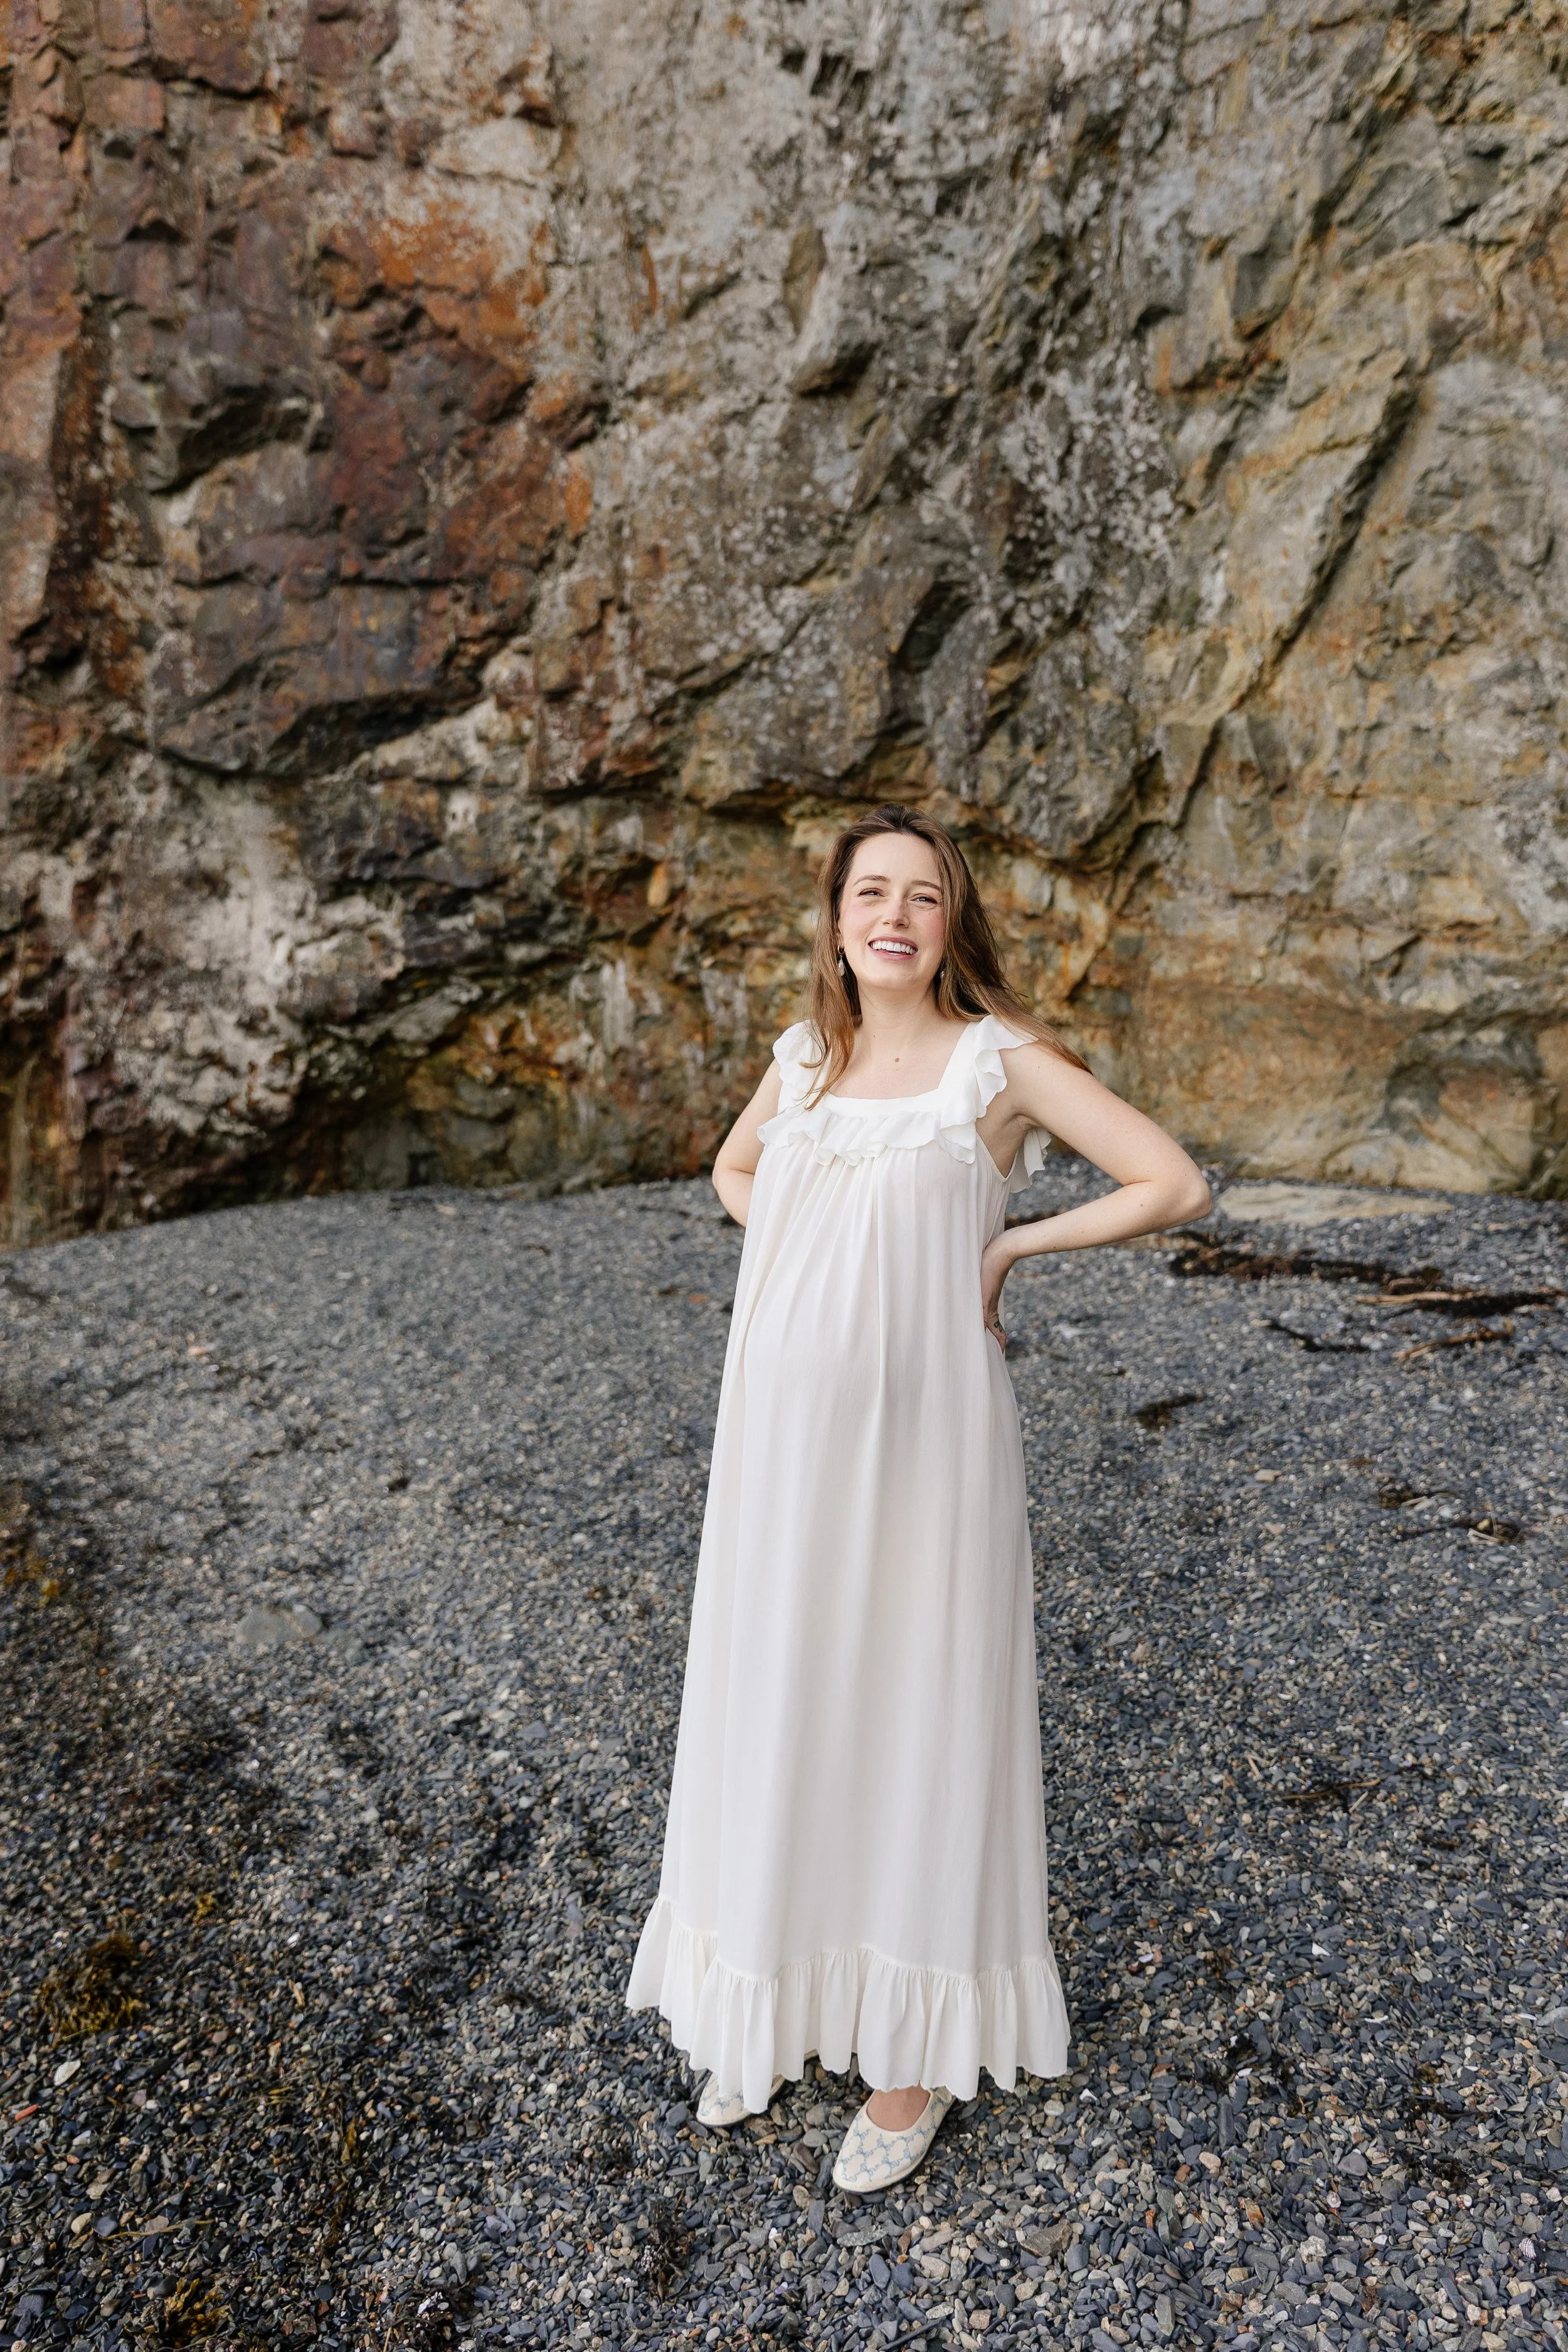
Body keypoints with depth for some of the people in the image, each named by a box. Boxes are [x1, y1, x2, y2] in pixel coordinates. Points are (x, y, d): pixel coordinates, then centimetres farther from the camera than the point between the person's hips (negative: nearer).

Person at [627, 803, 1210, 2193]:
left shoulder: (1002, 1057, -7)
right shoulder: (805, 1057, 7)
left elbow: (1177, 1186, -8)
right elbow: (733, 1172, 25)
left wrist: (1004, 1248, -5)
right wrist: (818, 1261, 7)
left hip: (917, 1438, -5)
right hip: (787, 1437, 5)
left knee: (912, 1712, 9)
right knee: (777, 1706, 15)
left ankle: (914, 2049, 30)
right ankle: (782, 2002, 38)